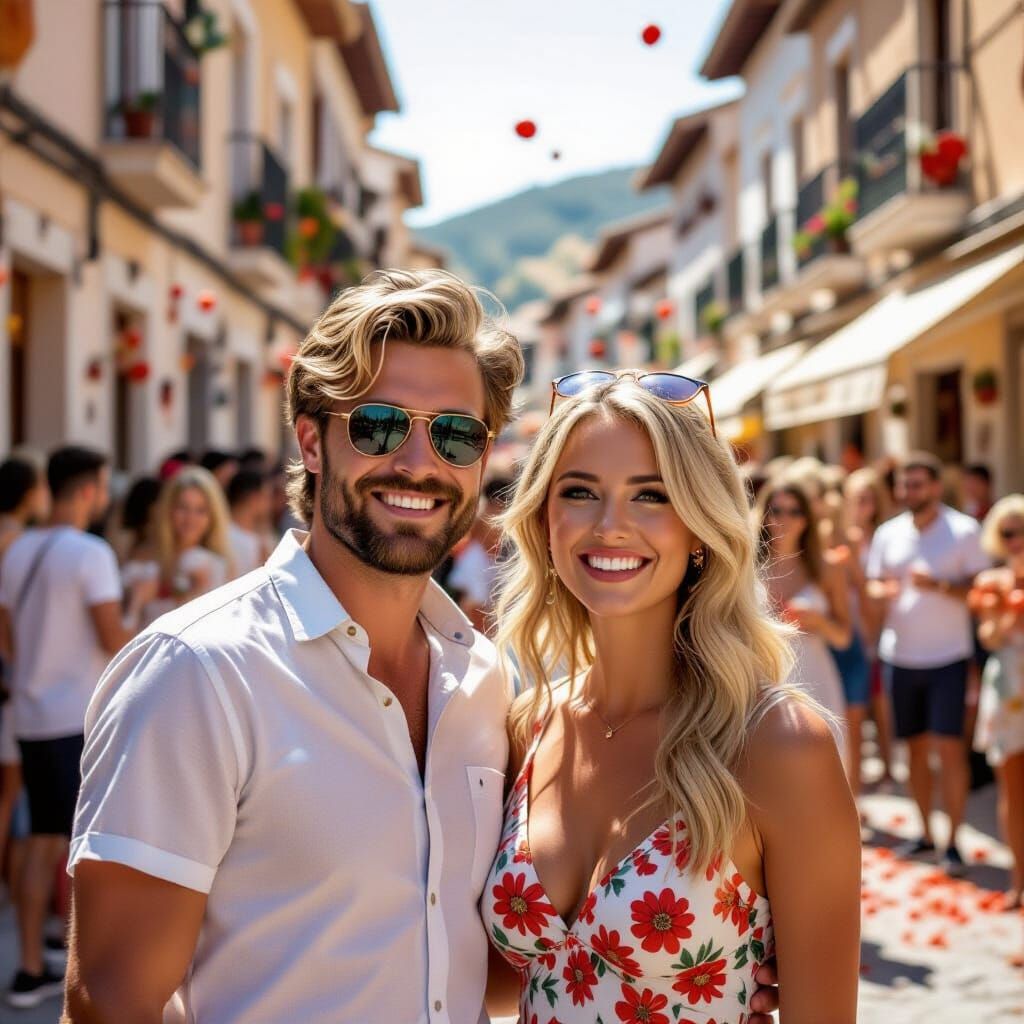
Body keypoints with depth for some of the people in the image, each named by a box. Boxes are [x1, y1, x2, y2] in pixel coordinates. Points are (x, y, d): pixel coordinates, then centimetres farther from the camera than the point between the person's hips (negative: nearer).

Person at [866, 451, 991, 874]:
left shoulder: (963, 530, -3)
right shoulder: (888, 534, 7)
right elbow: (873, 586, 11)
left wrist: (939, 585, -21)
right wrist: (882, 592, -12)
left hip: (947, 656, -3)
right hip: (899, 656, 4)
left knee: (949, 745, -8)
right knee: (915, 746, 9)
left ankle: (953, 840, 0)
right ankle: (925, 834, 20)